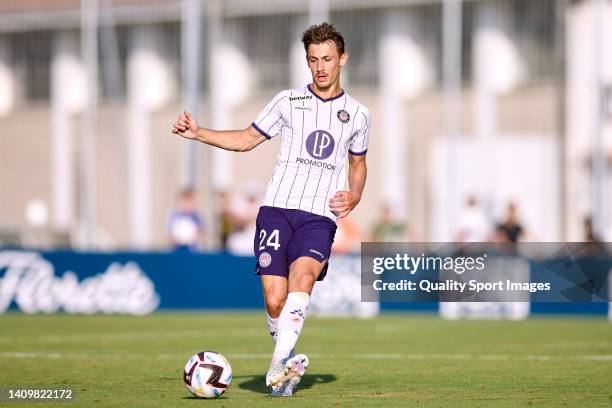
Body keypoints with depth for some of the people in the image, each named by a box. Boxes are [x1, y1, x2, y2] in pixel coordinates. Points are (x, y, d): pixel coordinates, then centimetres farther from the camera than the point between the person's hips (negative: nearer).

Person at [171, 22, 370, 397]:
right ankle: (290, 365, 13)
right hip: (277, 210, 1)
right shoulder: (289, 101, 10)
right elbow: (247, 139, 18)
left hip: (320, 217, -1)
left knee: (303, 275, -29)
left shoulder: (357, 114, 13)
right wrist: (198, 133, 6)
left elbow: (358, 162, 28)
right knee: (274, 300, -10)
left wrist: (354, 197, 9)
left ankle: (281, 362, -38)